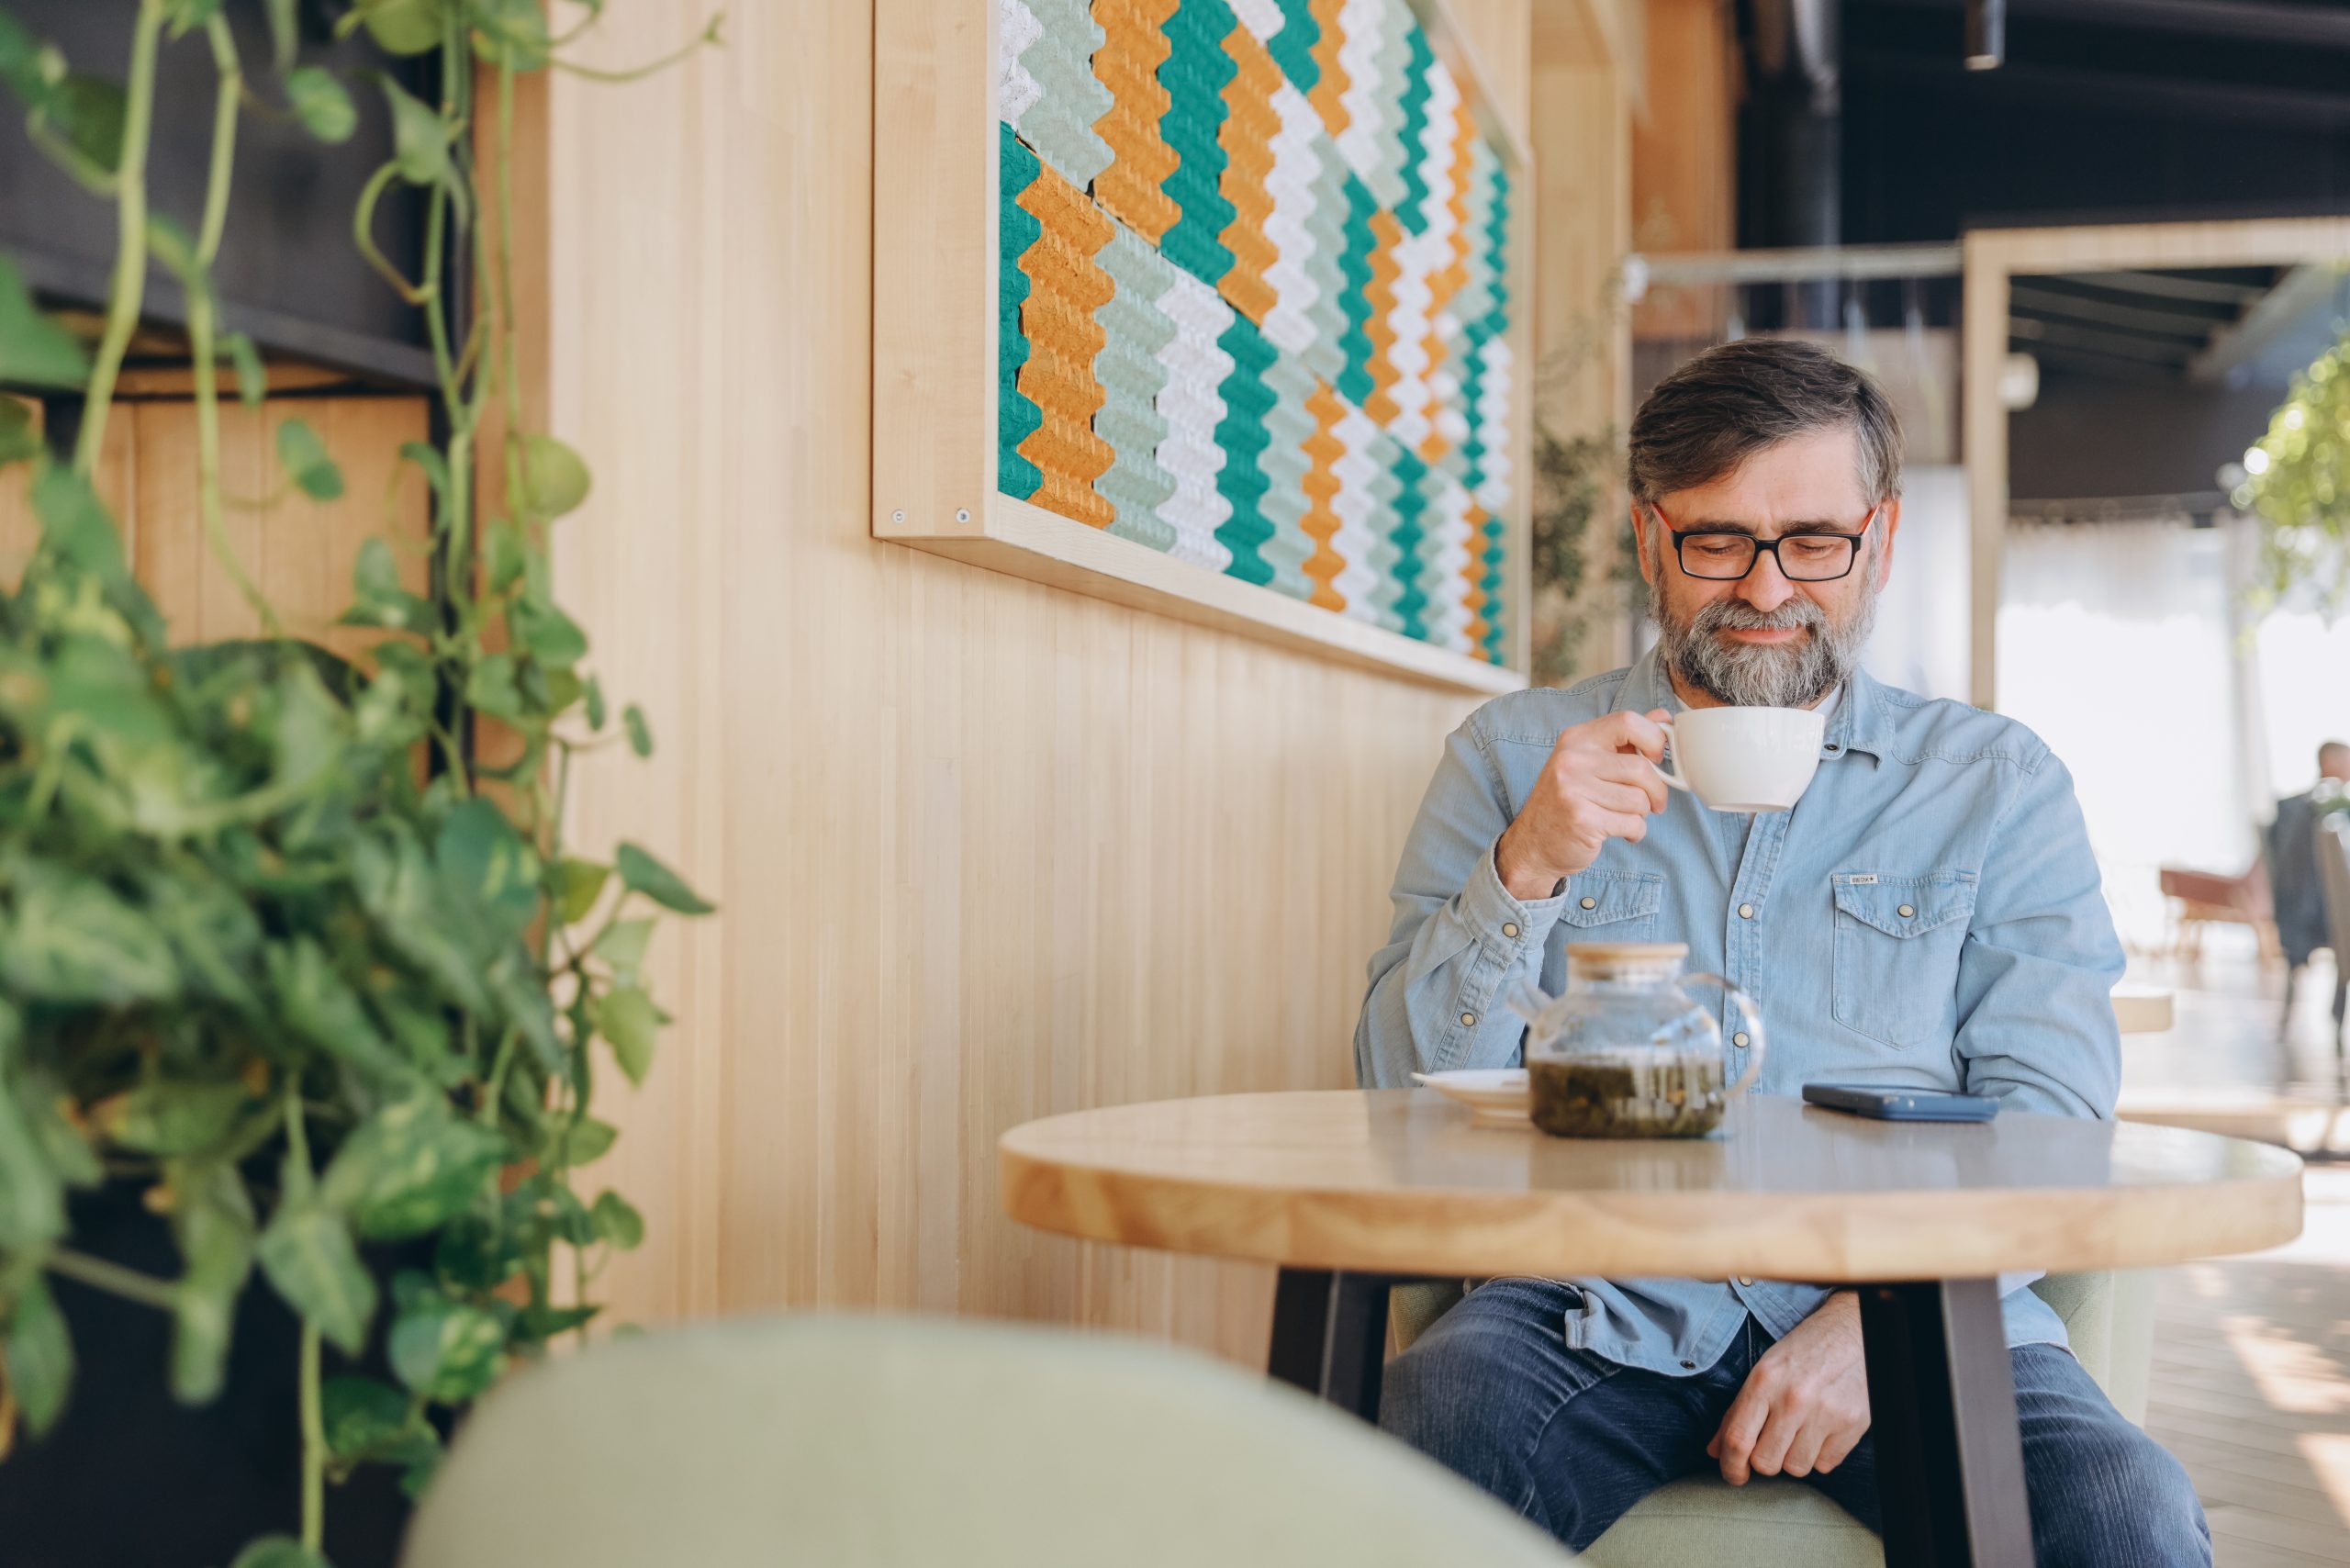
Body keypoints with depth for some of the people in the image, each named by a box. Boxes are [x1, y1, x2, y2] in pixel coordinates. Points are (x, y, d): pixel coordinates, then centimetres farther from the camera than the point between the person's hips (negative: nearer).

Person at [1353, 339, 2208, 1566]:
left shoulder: (1995, 780, 13)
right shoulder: (1513, 757, 12)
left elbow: (2044, 1111, 2)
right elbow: (1404, 1096, 7)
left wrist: (1870, 1318, -15)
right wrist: (1524, 869, -10)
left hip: (1910, 1313, 1)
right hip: (1594, 1310, 0)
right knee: (1432, 1421, -32)